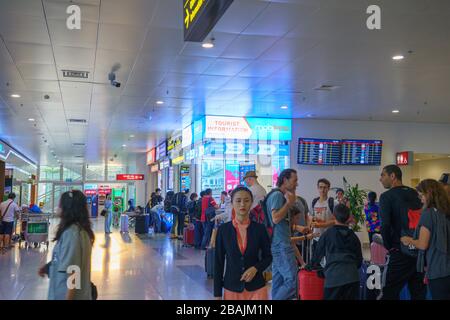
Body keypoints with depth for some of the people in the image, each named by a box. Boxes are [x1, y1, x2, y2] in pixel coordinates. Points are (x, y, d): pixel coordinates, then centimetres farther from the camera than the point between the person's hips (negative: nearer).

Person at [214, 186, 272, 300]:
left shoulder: (260, 228, -2)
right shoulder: (223, 229, -3)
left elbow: (268, 257, 7)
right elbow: (218, 262, 0)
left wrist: (256, 268, -13)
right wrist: (217, 293, -1)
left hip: (257, 288, 0)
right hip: (231, 288, 0)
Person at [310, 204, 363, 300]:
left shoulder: (327, 234, 4)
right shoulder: (353, 236, 12)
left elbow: (317, 253, 12)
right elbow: (359, 258, 17)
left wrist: (314, 264, 31)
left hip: (333, 277, -3)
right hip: (352, 277, 3)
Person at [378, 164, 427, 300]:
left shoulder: (387, 196, -7)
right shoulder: (415, 194, 11)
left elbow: (385, 225, -17)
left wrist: (389, 247, -4)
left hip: (400, 253, -6)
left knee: (388, 293, -1)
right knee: (418, 293, 12)